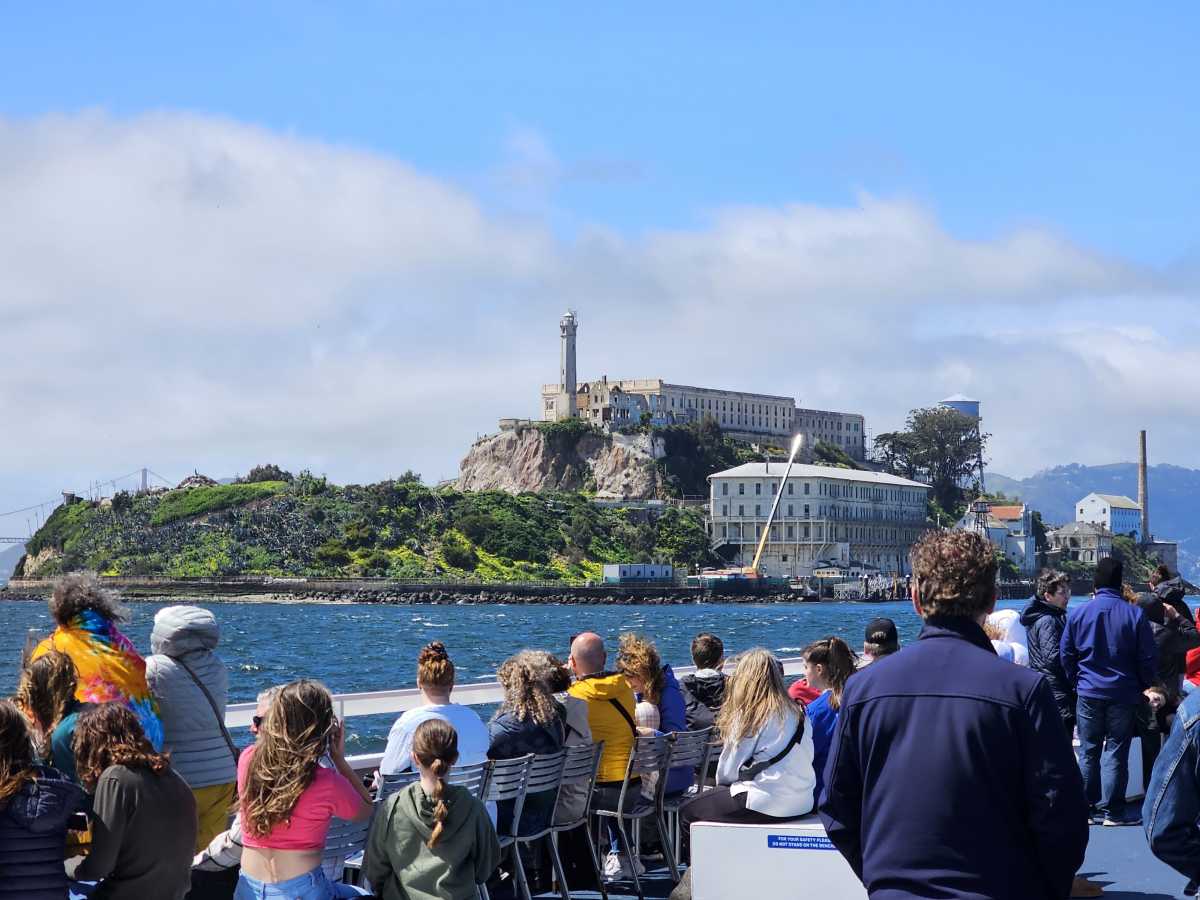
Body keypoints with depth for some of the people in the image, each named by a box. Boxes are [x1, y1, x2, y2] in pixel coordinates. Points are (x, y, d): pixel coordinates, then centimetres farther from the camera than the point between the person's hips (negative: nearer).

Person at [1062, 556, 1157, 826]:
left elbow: (1066, 655, 4)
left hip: (1088, 694, 2)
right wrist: (1144, 687, 11)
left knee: (1088, 751, 11)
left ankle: (1088, 807, 14)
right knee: (1116, 752, 4)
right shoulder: (1135, 615, -9)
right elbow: (1147, 659, -4)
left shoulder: (1077, 614, -3)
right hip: (1123, 694, -1)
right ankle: (1112, 811, 4)